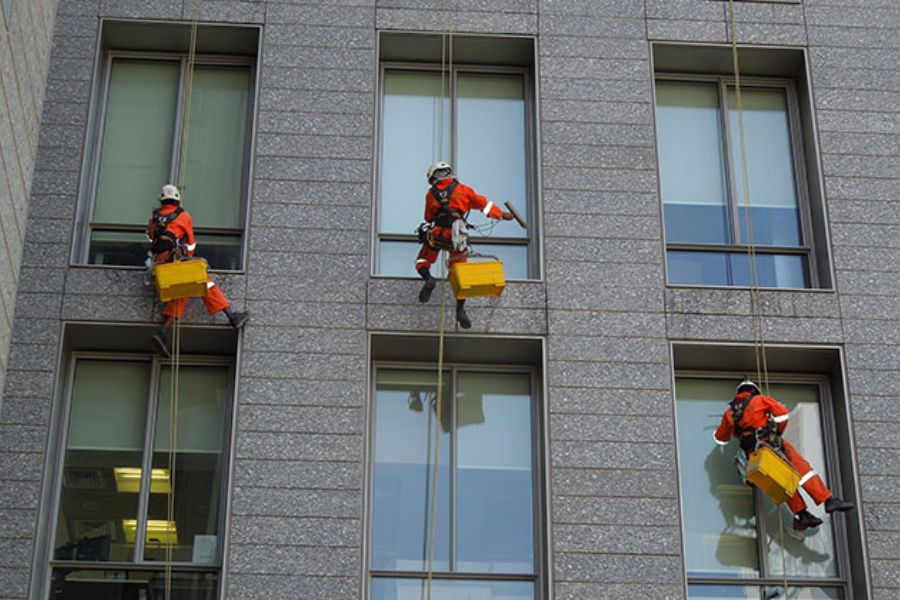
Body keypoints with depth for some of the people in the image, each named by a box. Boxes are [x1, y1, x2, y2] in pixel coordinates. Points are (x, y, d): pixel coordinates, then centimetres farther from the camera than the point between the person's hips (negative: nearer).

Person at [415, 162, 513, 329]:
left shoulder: (431, 194, 13)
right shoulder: (462, 189, 11)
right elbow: (483, 204, 15)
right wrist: (502, 215, 26)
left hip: (436, 234, 0)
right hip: (457, 237, 0)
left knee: (422, 263, 18)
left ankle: (428, 279, -15)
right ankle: (461, 310, -2)